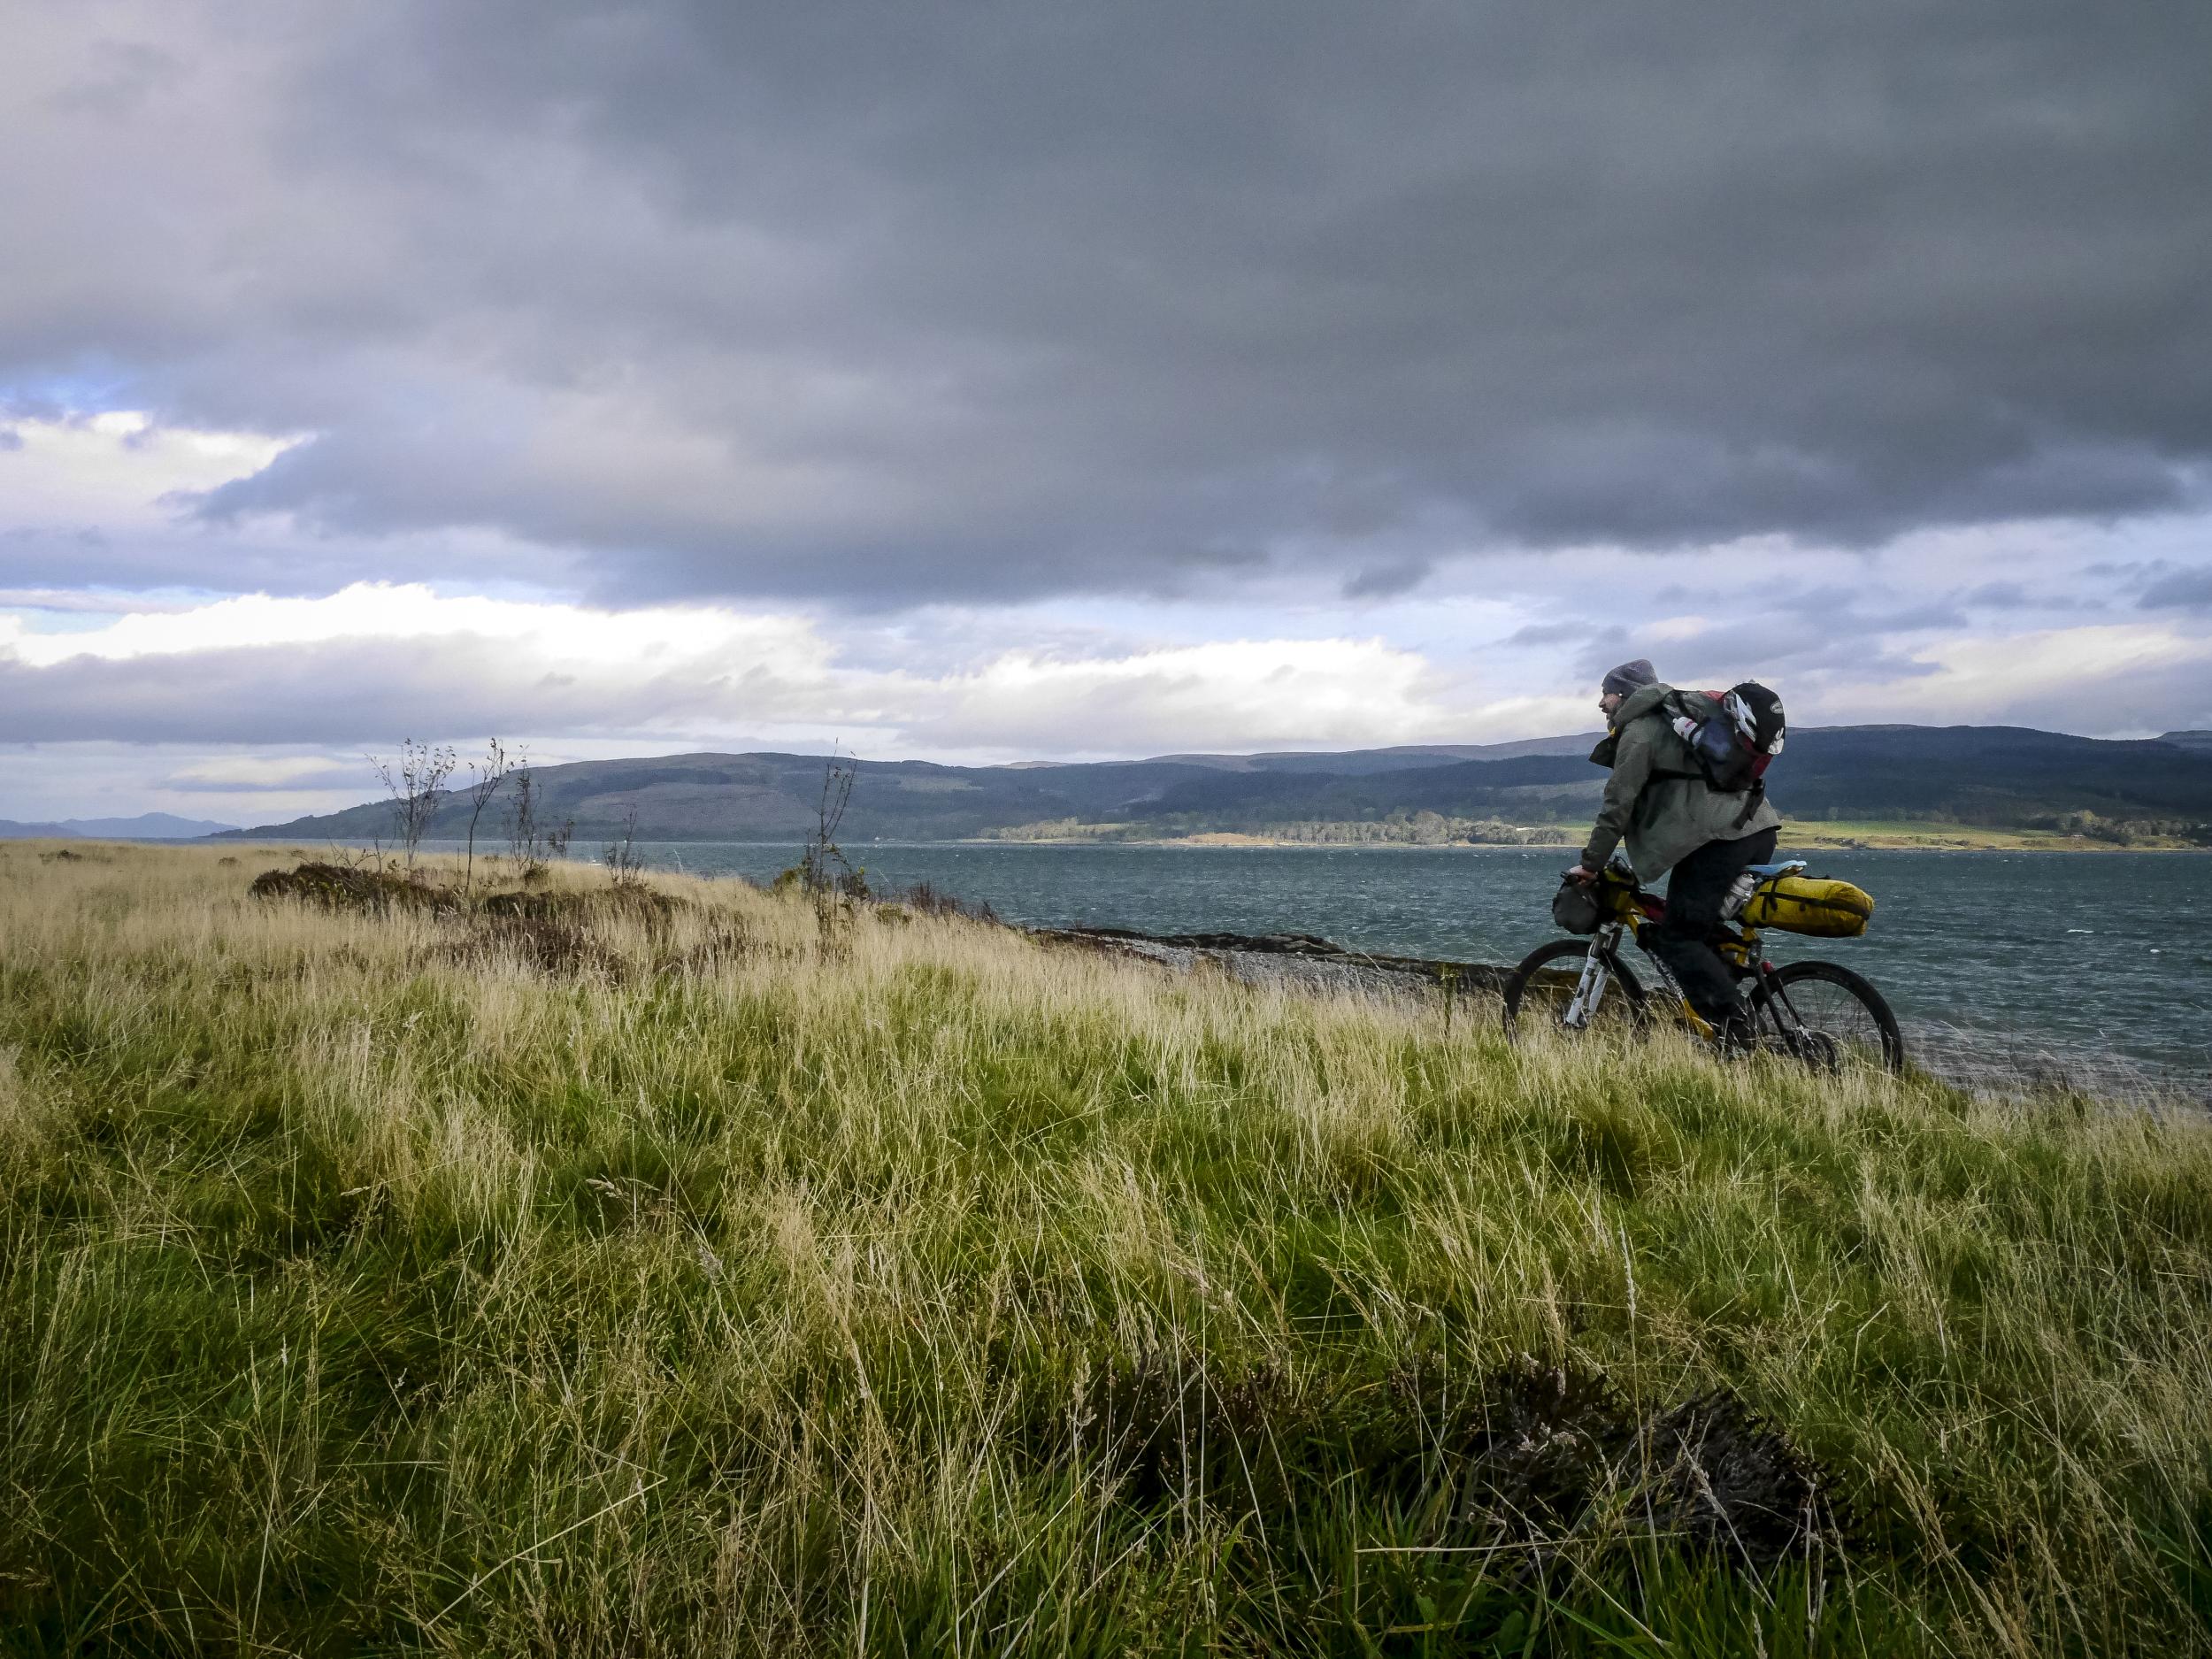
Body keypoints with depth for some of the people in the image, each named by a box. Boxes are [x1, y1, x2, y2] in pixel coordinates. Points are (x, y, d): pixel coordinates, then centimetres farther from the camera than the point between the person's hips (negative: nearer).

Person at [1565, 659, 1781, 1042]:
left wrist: (1590, 863, -1)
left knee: (1677, 939, -7)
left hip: (1717, 839, -10)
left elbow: (1618, 805, -6)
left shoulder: (1638, 733, -1)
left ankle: (1733, 1028, -16)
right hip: (1759, 829, 10)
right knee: (1715, 933, 18)